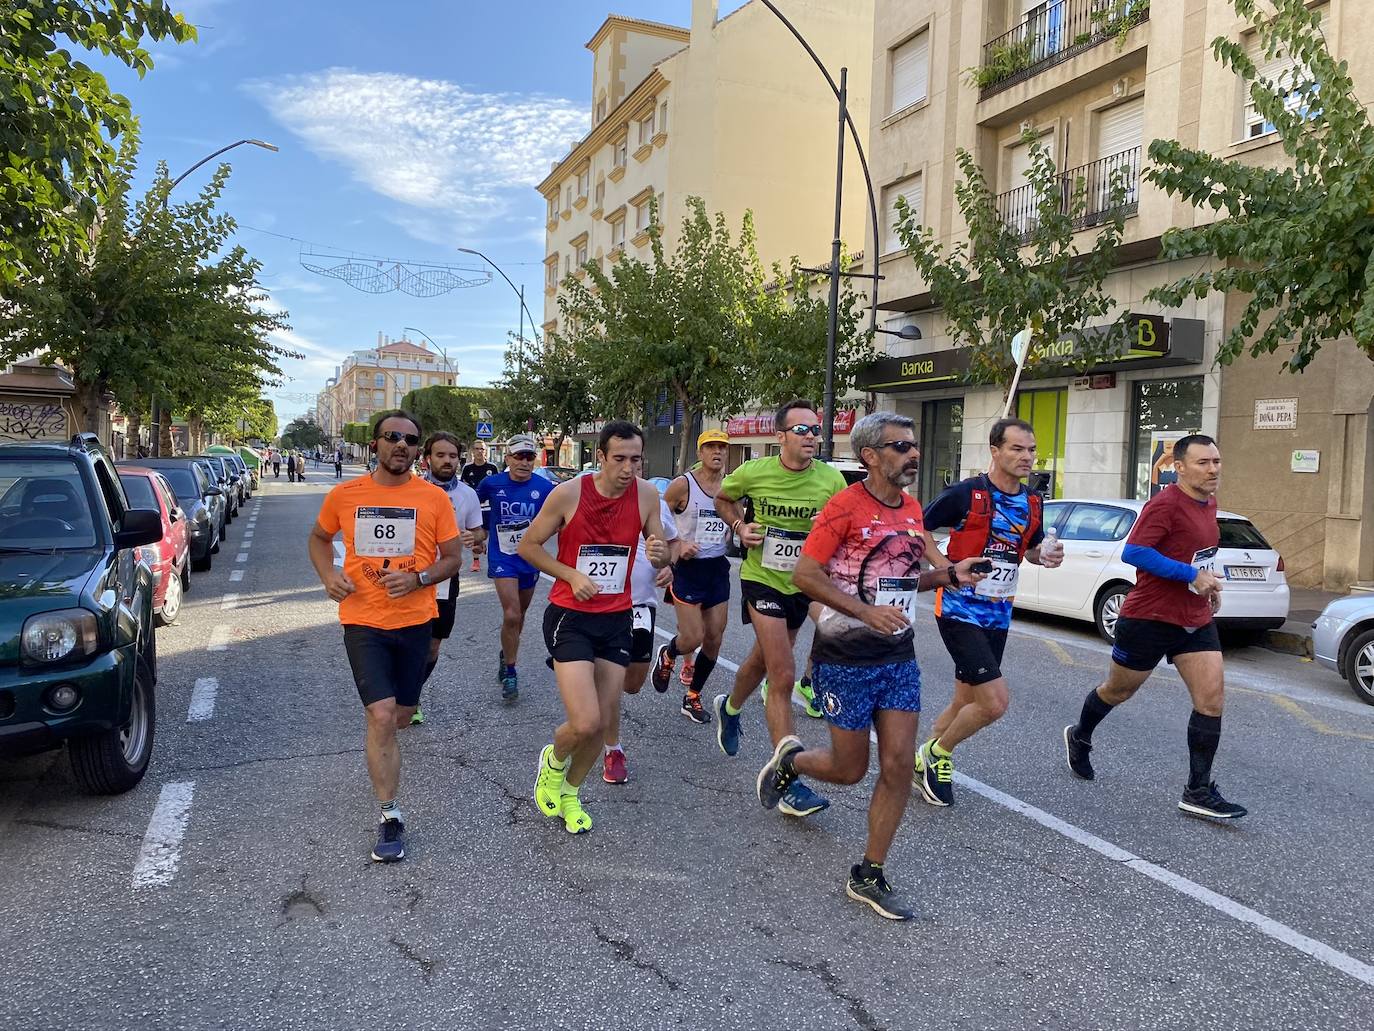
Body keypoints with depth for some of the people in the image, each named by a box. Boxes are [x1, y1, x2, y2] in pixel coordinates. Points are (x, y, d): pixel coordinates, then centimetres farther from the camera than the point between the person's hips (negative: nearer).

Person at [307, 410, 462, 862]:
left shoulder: (434, 498, -6)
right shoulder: (344, 495, -3)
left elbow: (453, 558, 0)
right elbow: (319, 537, 15)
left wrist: (418, 579, -18)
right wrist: (328, 575, -5)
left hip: (414, 621, 2)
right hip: (363, 621, -1)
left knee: (401, 716, 16)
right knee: (381, 716, -12)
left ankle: (381, 743, 54)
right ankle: (390, 816, 1)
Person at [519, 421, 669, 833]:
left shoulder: (646, 495, -5)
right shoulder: (569, 493, -14)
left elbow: (661, 556, 7)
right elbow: (528, 546, -3)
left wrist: (660, 554, -18)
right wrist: (572, 575, -16)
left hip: (617, 619, 4)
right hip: (570, 617, -4)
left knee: (601, 723, 9)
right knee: (585, 723, -14)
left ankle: (569, 790, 38)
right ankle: (553, 761, 22)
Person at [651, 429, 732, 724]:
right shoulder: (683, 485, -10)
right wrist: (676, 545, -17)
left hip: (718, 568, 5)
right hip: (689, 567, -5)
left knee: (714, 638, 6)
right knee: (693, 638, -8)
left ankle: (693, 698, 23)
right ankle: (667, 656, 28)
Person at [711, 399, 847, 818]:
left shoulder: (831, 479, -11)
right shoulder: (754, 472, -12)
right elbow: (722, 498, 9)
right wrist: (740, 527, -8)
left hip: (802, 584, 4)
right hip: (762, 579, -4)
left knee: (763, 661, 23)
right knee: (783, 675, -14)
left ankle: (730, 708, 56)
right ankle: (788, 783, -9)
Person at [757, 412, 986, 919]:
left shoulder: (912, 509, 8)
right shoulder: (846, 506, -14)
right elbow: (804, 574, -16)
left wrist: (951, 574, 0)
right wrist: (866, 611, -23)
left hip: (899, 656, 6)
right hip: (846, 658, -6)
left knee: (899, 767, 2)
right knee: (850, 769, 5)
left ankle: (869, 877, 17)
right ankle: (789, 759, 38)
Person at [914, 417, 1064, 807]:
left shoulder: (1032, 502, 7)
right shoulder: (966, 493, -13)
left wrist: (1046, 555, -1)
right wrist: (949, 569, -18)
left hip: (998, 616, 7)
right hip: (960, 611, -7)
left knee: (965, 702, 13)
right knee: (994, 702, -14)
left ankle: (923, 762, 33)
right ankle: (937, 754, 10)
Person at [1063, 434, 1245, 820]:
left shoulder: (1209, 503, 8)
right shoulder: (1165, 504, -19)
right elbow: (1133, 553, -29)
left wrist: (1209, 580, 10)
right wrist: (1192, 575, -28)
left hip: (1195, 621, 7)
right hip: (1149, 618, -7)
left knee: (1212, 698, -3)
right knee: (1119, 690, 12)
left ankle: (1198, 792, 5)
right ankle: (1079, 737, 40)